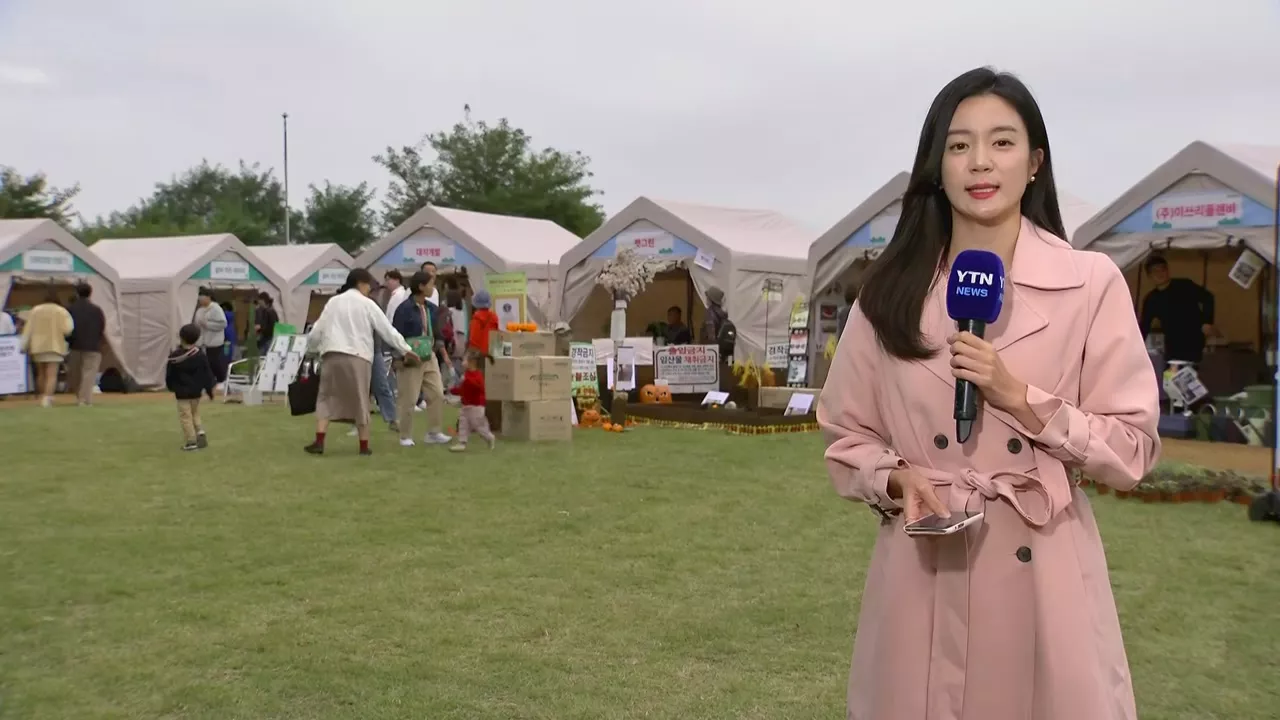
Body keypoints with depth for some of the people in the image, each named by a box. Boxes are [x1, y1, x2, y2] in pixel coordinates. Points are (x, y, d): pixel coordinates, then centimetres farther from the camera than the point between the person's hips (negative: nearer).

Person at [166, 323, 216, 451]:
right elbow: (207, 372, -1)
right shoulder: (201, 354, -6)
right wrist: (209, 389, 7)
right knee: (195, 413, 20)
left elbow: (169, 375, -3)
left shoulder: (175, 356, -13)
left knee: (185, 416, 3)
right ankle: (200, 431, 1)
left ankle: (191, 441, 1)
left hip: (182, 392, -4)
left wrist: (171, 387, 16)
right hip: (196, 391, 4)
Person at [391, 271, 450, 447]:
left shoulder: (432, 309, 7)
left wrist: (438, 343, -2)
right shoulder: (404, 308, -15)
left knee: (437, 395, 3)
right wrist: (400, 357, -18)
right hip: (410, 360, -6)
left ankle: (434, 433, 13)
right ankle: (405, 436, 14)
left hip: (429, 357, 7)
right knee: (408, 400, 1)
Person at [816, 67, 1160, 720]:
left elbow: (1132, 451, -3)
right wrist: (898, 480, -12)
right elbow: (847, 439, 7)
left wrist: (1020, 398, -15)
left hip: (1044, 577, -1)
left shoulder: (1091, 283, -3)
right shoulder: (891, 291, 2)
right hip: (922, 574, 2)